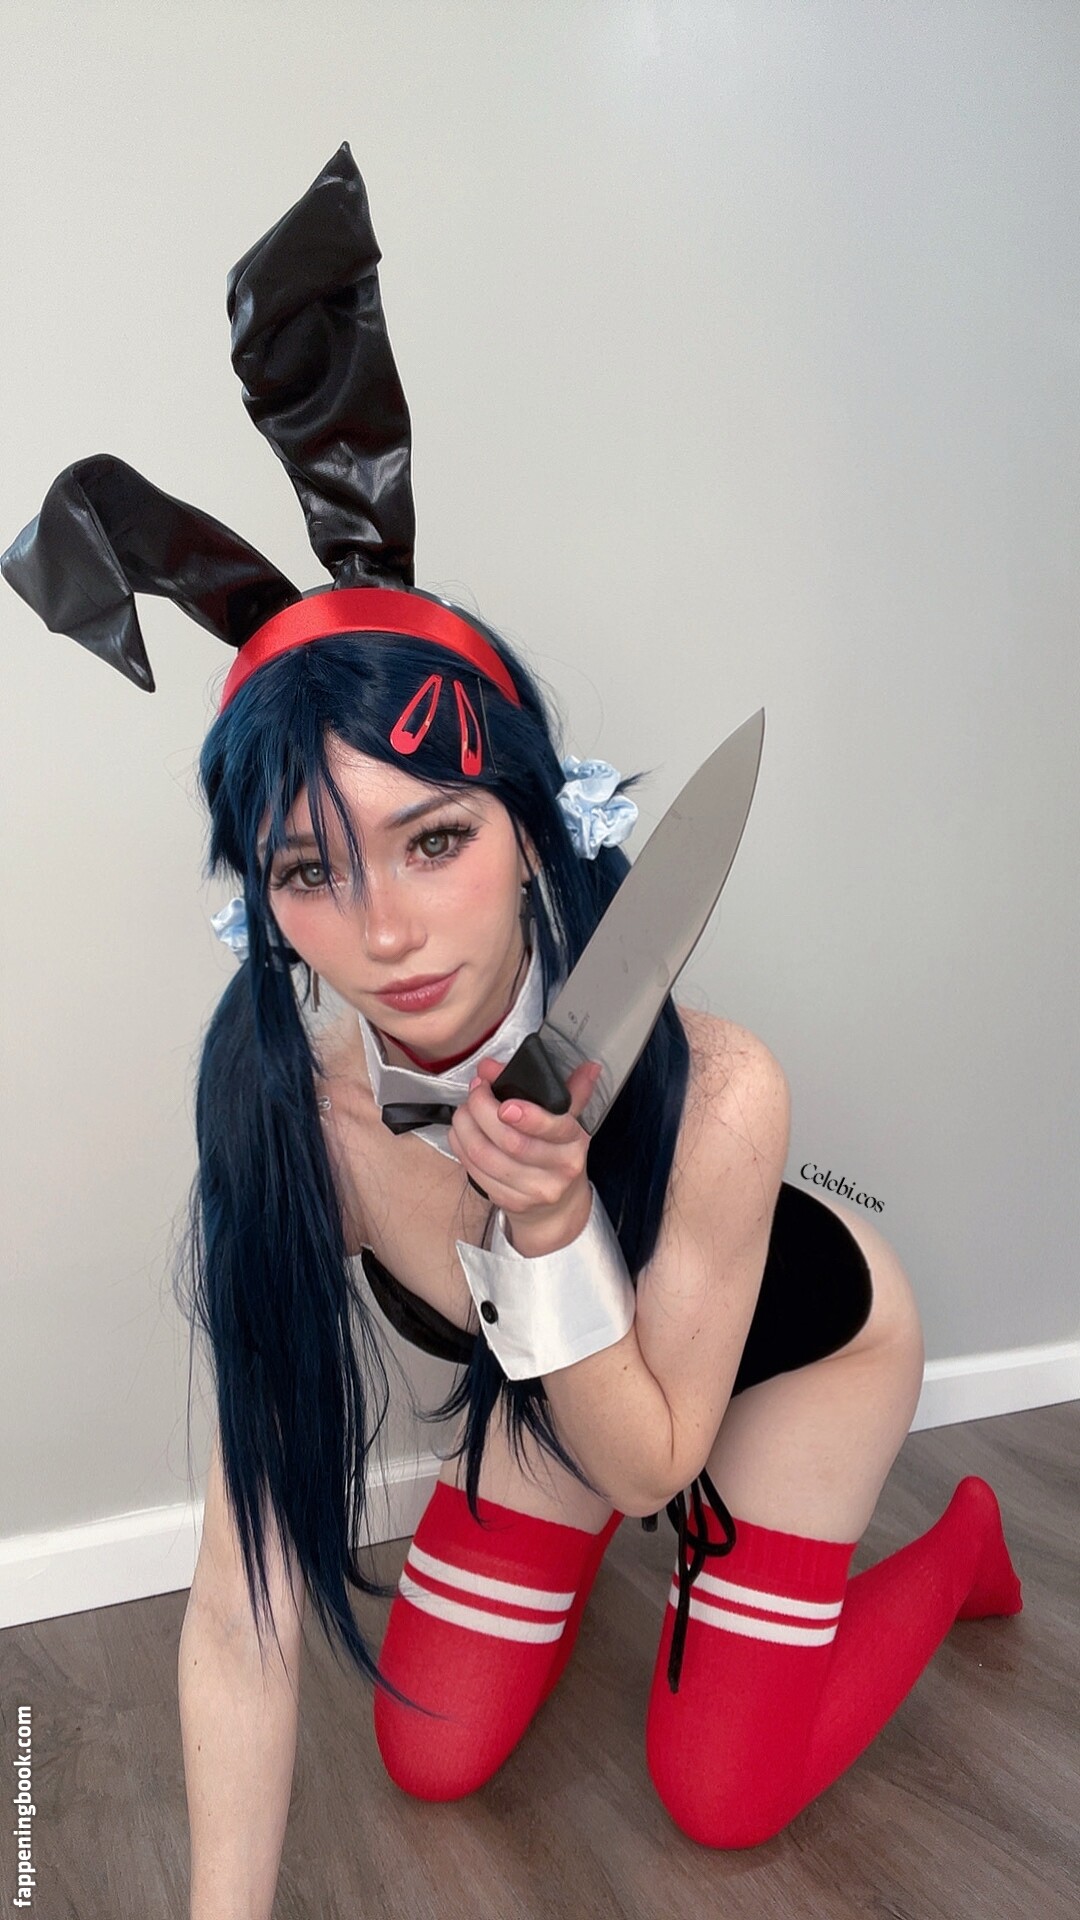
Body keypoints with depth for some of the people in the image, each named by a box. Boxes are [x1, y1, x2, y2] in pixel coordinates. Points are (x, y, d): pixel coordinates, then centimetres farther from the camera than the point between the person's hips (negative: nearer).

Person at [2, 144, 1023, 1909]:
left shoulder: (712, 1088, -42)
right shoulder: (277, 1121, -33)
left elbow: (649, 1459, -26)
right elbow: (242, 1607, -26)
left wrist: (551, 1228, -44)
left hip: (804, 1344, -2)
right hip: (562, 1364, 3)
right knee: (437, 1757, 9)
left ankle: (959, 1541, 30)